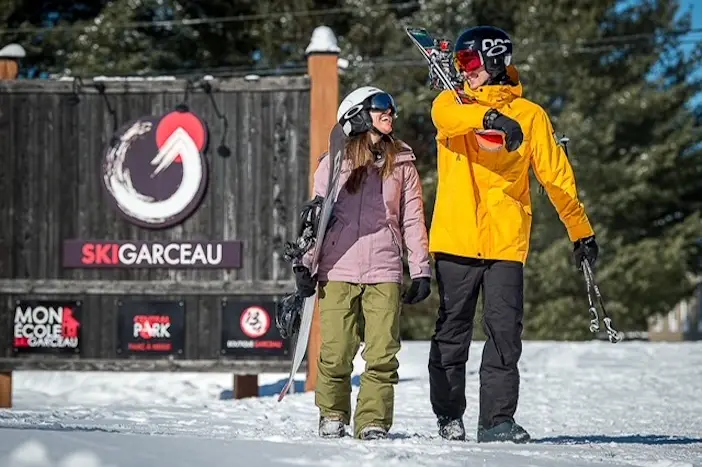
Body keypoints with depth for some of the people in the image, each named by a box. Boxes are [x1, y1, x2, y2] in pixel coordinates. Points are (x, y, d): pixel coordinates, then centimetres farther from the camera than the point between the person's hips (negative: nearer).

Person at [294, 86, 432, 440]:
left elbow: (412, 220, 13)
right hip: (338, 270, -1)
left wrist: (421, 271, 8)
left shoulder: (401, 163, 13)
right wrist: (305, 265, 4)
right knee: (336, 353, -3)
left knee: (382, 354, -8)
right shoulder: (335, 163, 9)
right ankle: (332, 415, 15)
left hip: (385, 273, 1)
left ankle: (373, 421, -1)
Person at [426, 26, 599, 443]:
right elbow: (448, 115, -18)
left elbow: (556, 175, 10)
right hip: (456, 240, 1)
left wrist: (581, 231, 10)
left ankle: (497, 419, -3)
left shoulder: (530, 114, 8)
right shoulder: (453, 103, 8)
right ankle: (449, 415, 19)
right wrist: (491, 118, -37)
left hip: (506, 243, -1)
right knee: (452, 330, 7)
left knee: (505, 332, -7)